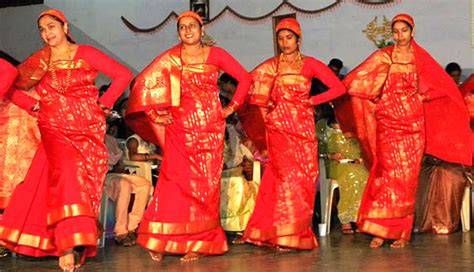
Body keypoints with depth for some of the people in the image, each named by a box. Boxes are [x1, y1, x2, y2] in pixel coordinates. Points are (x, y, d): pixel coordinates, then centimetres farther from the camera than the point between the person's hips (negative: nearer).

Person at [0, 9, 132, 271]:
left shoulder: (86, 54, 4)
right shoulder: (38, 61, 11)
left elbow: (123, 75, 0)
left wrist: (104, 103, 0)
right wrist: (33, 105, 4)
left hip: (88, 129, 0)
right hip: (55, 130, 0)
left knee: (85, 183, -4)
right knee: (65, 174, -22)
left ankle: (76, 246, 3)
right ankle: (70, 244, -26)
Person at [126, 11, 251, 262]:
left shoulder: (215, 55, 5)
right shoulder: (170, 58, 5)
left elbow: (244, 78, 9)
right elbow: (142, 83, 4)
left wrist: (232, 107, 4)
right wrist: (153, 113, 0)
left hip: (210, 128, 1)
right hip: (180, 127, 0)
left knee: (206, 183, -1)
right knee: (175, 181, -9)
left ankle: (200, 243, 4)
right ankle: (160, 241, -4)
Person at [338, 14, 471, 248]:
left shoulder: (421, 58, 7)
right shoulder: (382, 57, 1)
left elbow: (441, 85, 15)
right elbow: (353, 82, -1)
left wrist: (420, 96, 7)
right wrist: (375, 104, 1)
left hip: (414, 123, 2)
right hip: (388, 123, -2)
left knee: (408, 176, 1)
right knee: (391, 173, -10)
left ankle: (401, 232, 8)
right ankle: (380, 230, -6)